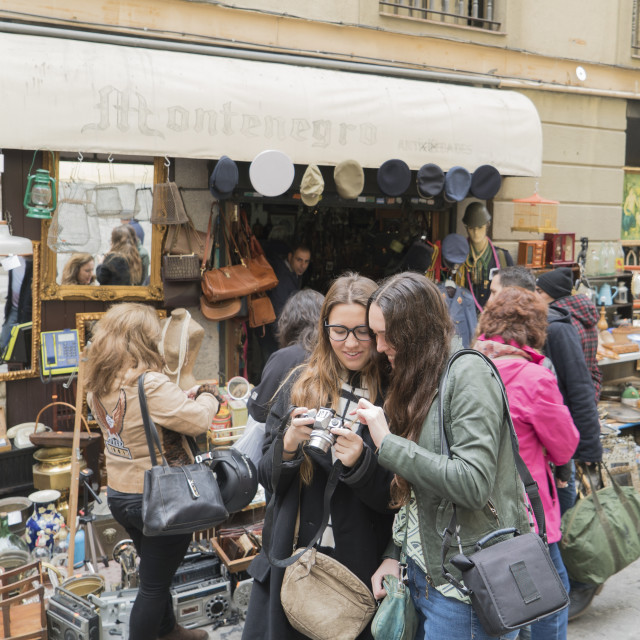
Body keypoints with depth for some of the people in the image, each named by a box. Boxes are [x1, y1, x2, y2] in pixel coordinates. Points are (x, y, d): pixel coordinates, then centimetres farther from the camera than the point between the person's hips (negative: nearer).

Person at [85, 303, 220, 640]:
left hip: (119, 495, 9)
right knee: (154, 584, 8)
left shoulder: (98, 385, -1)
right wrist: (208, 395, -9)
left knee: (156, 573, 28)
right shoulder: (150, 385, -28)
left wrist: (185, 396, 4)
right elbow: (198, 421, -29)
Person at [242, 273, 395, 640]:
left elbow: (398, 499, -6)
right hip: (291, 560, 3)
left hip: (361, 568, -2)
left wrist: (360, 461, -24)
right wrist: (289, 444, -16)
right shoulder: (299, 385, 1)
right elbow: (268, 479, 4)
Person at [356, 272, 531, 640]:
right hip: (421, 570, 8)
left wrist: (388, 442, -20)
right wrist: (395, 553, 8)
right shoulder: (415, 378, 11)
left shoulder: (468, 372, -15)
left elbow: (473, 484, -24)